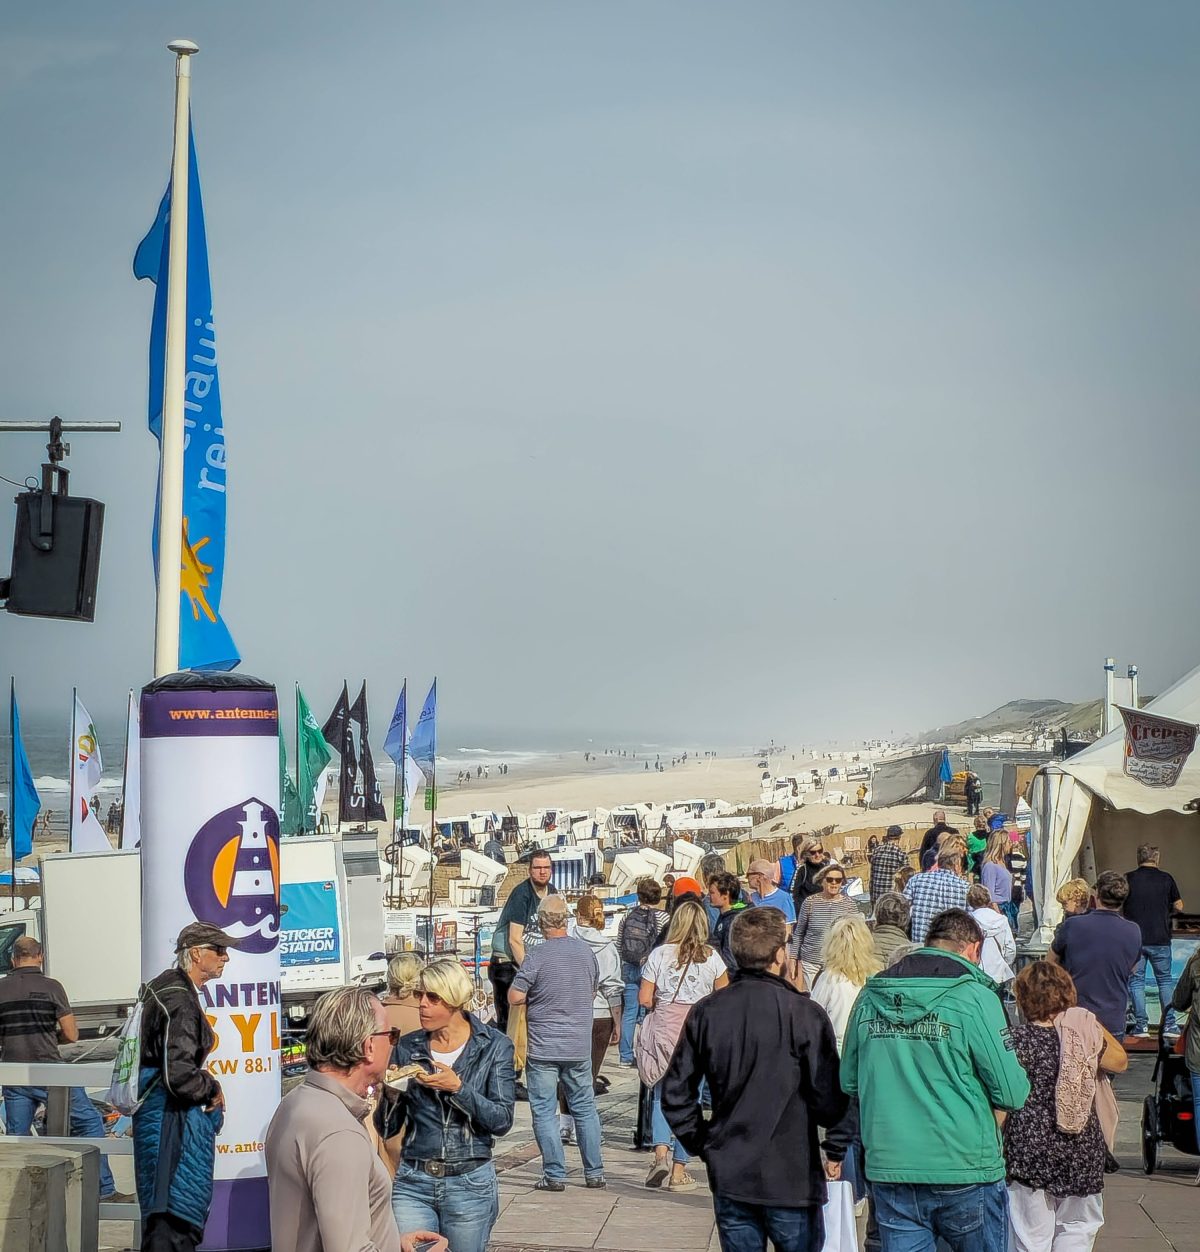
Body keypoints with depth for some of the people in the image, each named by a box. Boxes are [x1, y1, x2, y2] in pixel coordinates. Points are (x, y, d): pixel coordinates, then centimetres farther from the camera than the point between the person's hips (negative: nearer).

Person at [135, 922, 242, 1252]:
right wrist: (212, 1089, -10)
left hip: (156, 1108, 11)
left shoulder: (163, 985, 11)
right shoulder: (181, 1001, -21)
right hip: (174, 1115, -11)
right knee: (176, 1215, -8)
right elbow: (179, 1076, -28)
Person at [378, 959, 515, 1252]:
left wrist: (458, 1087, -21)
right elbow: (387, 1130, 6)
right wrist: (391, 1095, -14)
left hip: (469, 1184, -2)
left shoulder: (494, 1046, -3)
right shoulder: (407, 1048, 3)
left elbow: (502, 1121, -10)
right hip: (413, 1183, 2)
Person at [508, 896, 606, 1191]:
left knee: (544, 1111, 3)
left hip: (544, 1047, -5)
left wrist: (536, 995, 5)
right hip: (580, 1046, 5)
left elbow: (515, 997, -13)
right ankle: (594, 1172, 17)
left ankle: (555, 1175, 1)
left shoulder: (538, 956, -14)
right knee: (585, 1107, 14)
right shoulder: (585, 951, 3)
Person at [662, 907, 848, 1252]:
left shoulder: (706, 1013, 0)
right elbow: (830, 1103, -14)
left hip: (728, 1180, 4)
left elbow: (675, 1093, 3)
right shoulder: (804, 1014, -13)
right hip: (792, 1180, -4)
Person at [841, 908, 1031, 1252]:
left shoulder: (870, 996, 4)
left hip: (889, 1173, 4)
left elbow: (849, 1082, 11)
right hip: (965, 1172, -4)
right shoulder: (975, 997, -11)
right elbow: (1012, 1093, -12)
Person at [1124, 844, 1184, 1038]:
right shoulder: (1166, 879, -2)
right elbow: (1179, 907, 5)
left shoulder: (1128, 879, -3)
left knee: (1136, 981, 6)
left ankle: (1141, 1024, 1)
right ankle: (1169, 1024, 9)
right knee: (1165, 980, 13)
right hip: (1160, 940, 1)